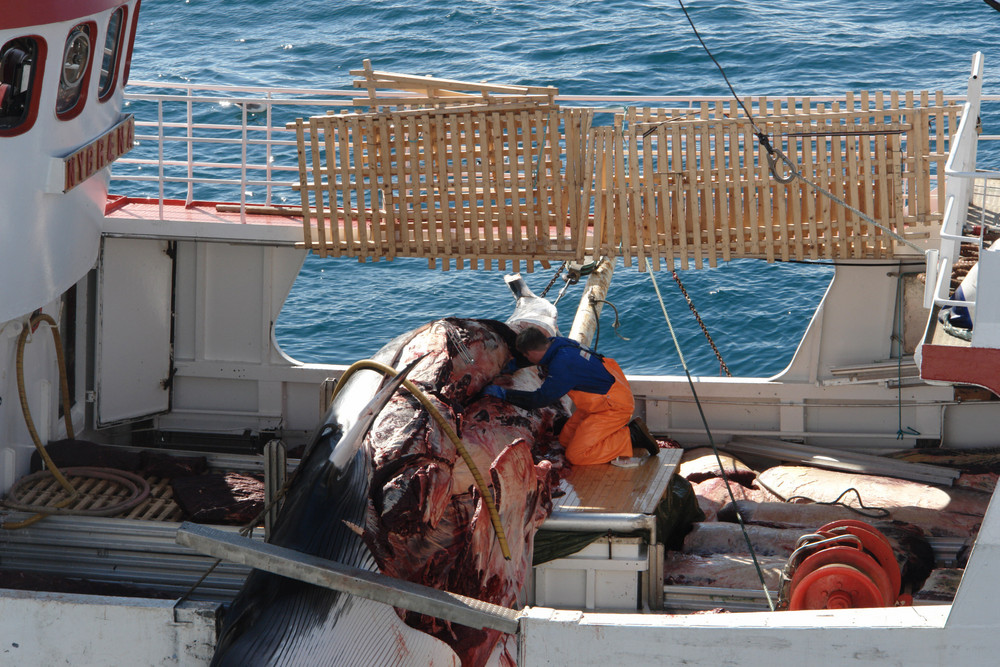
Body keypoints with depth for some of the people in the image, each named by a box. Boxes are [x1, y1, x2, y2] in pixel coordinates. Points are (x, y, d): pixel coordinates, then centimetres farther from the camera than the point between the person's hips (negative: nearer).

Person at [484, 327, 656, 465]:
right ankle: (618, 430, 12)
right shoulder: (556, 343, -1)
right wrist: (511, 366, 24)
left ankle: (629, 438, -6)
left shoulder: (563, 365, -28)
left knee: (576, 455, -12)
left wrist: (504, 394, -16)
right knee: (566, 439, 14)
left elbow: (540, 399, -24)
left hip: (614, 406, -10)